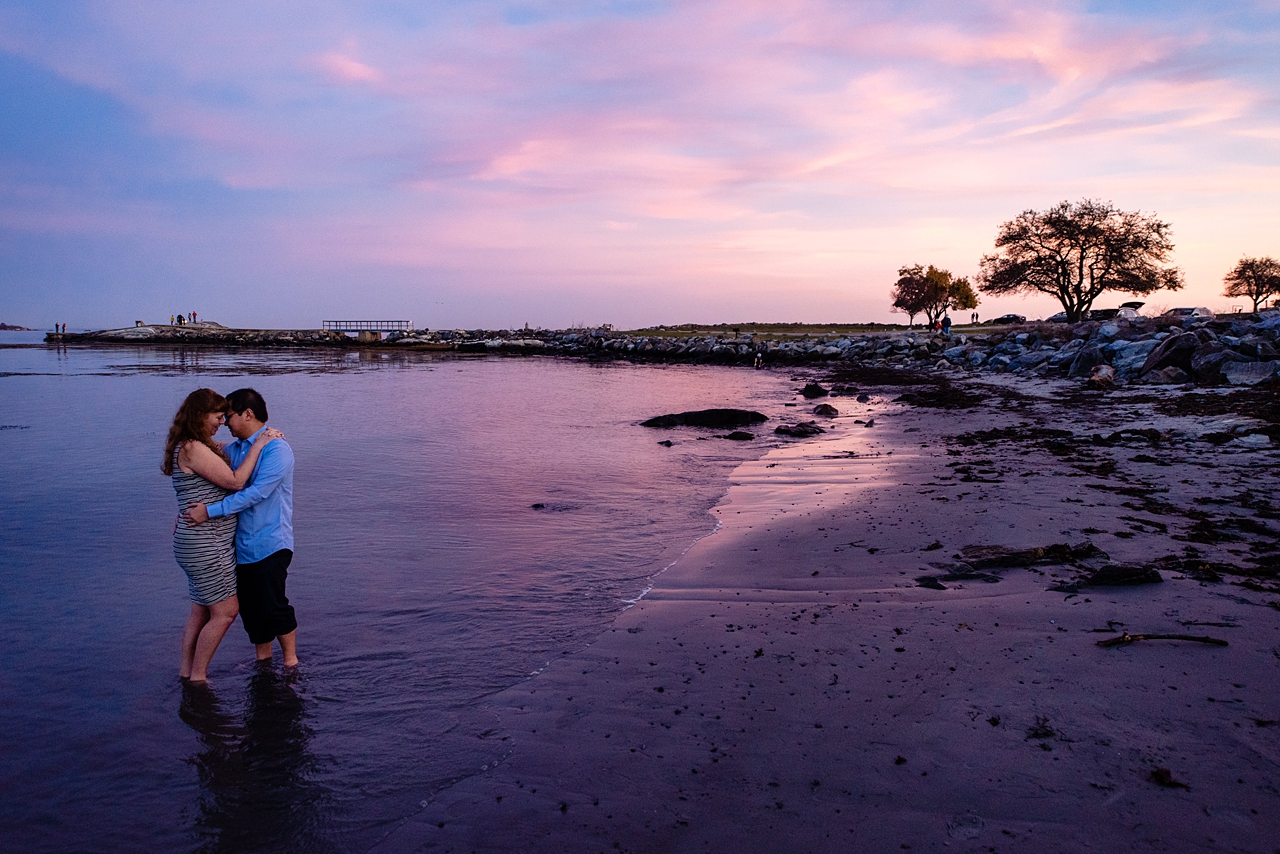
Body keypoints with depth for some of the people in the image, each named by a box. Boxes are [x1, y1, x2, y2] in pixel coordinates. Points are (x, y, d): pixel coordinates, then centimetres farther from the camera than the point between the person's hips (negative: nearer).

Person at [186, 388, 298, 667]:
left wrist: (210, 511, -24)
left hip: (269, 544, -7)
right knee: (249, 608, 13)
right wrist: (186, 513, 8)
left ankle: (290, 661, 16)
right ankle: (262, 661, 29)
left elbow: (257, 493, -24)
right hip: (240, 545, 7)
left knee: (274, 607, -2)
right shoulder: (231, 450, 12)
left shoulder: (277, 450, -13)